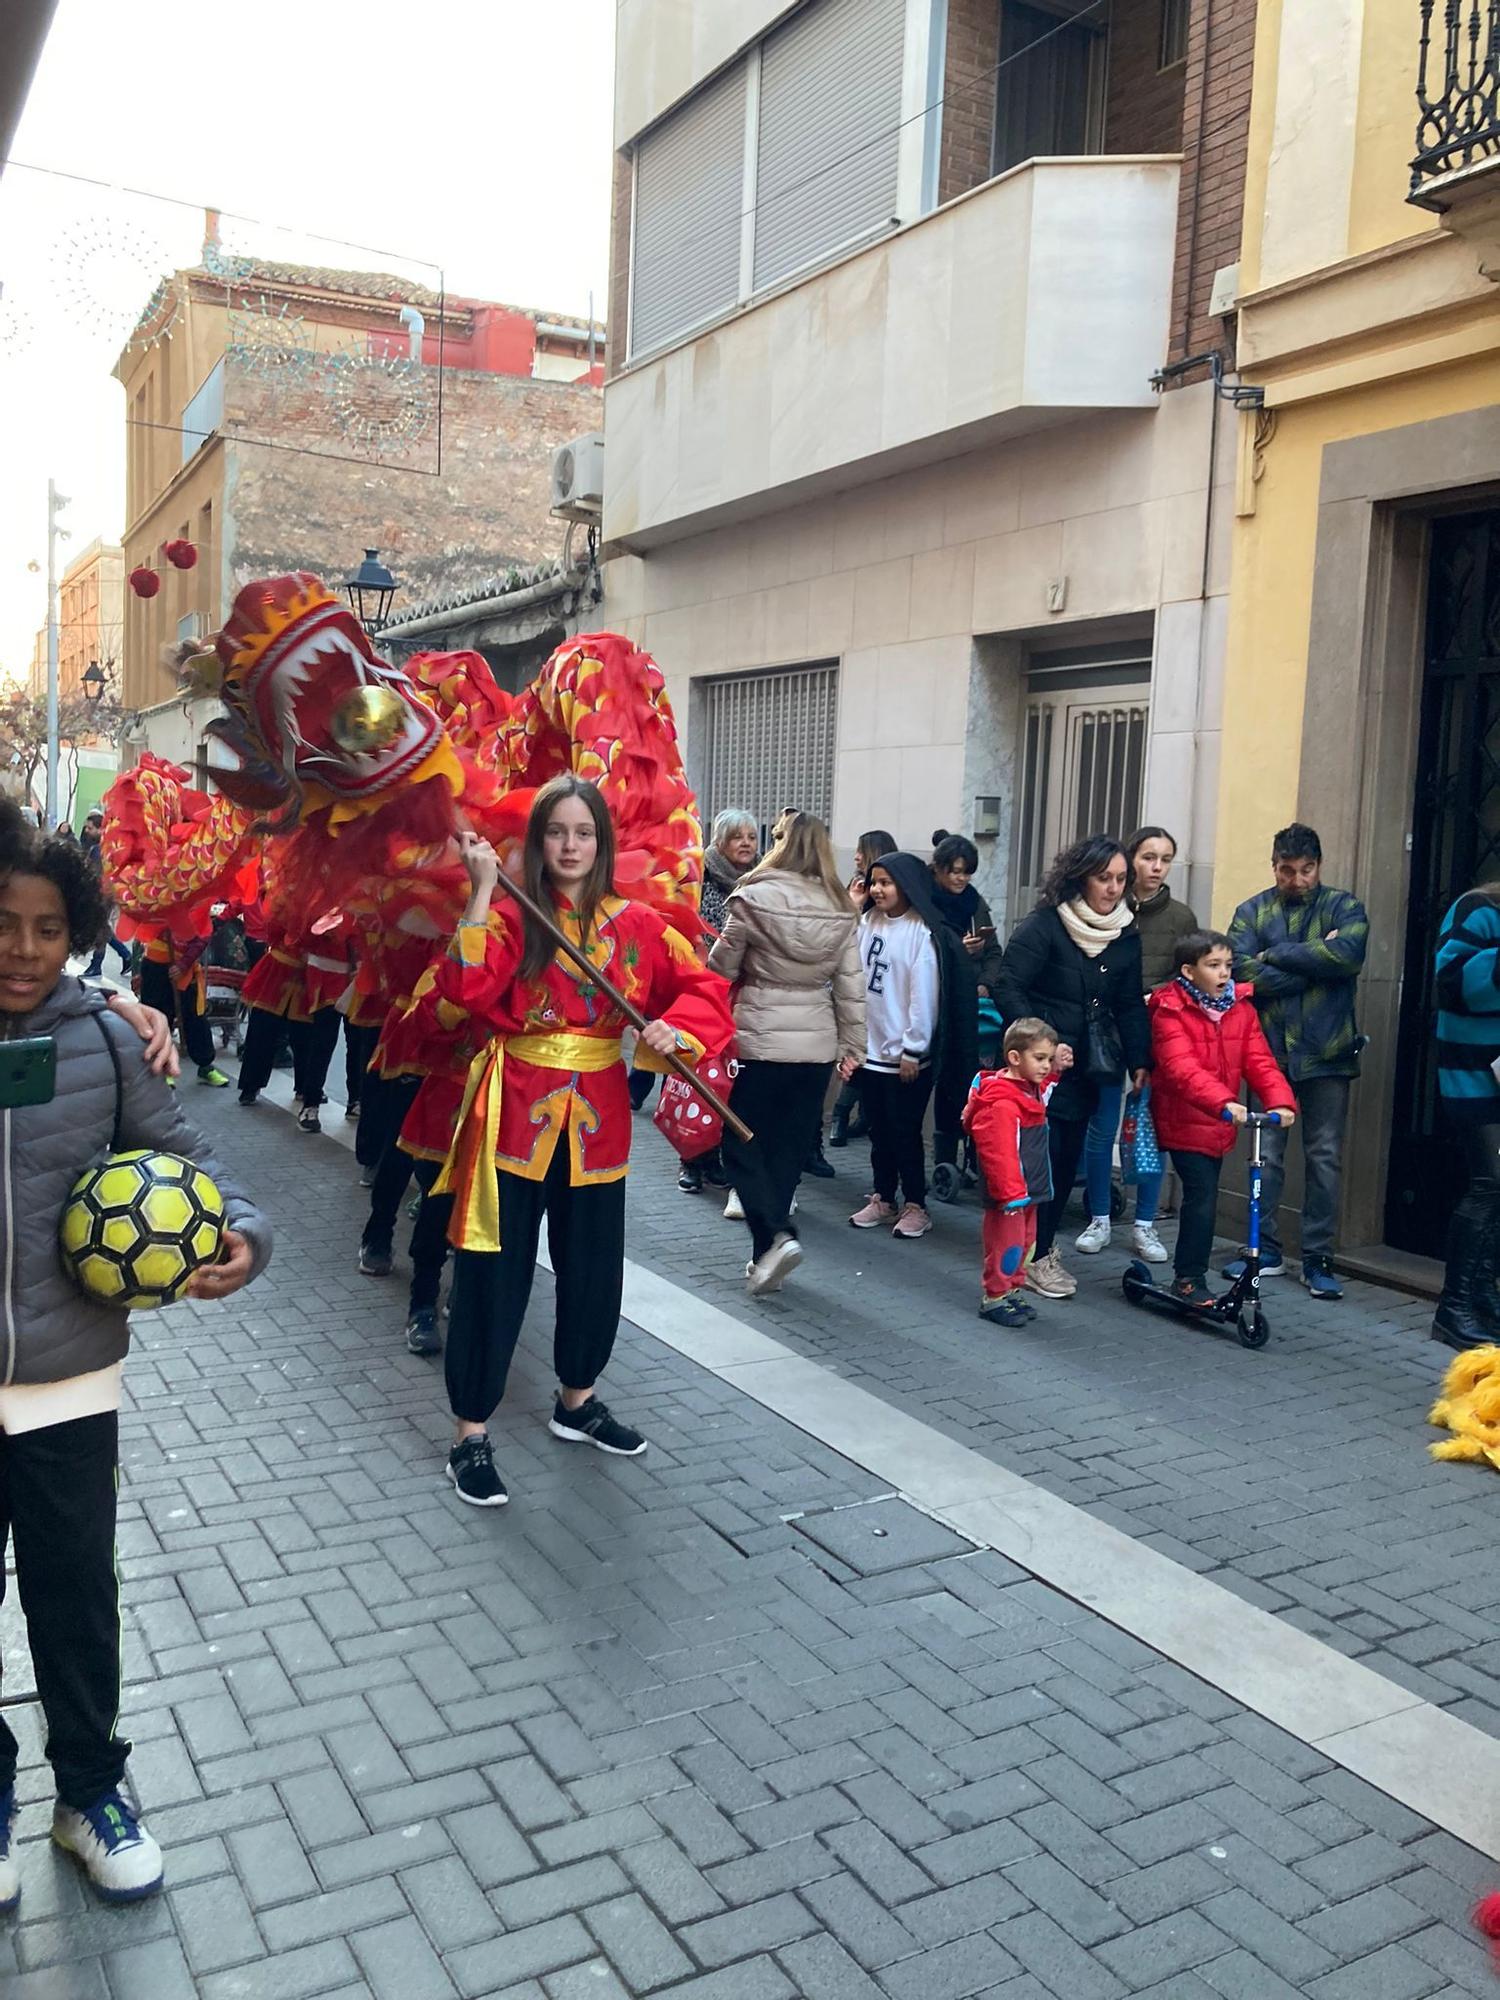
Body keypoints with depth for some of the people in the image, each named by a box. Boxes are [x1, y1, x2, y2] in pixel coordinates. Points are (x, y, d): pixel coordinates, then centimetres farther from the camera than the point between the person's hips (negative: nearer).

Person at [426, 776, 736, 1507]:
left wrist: (675, 1026, -16)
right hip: (515, 1113, -3)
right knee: (494, 1276, 1)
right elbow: (466, 988, -22)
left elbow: (705, 986, 4)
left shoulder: (635, 924, 2)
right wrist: (481, 890, -23)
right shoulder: (510, 916, -6)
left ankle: (577, 1402, 38)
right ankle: (471, 1435, 15)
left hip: (596, 1117, 4)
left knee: (594, 1271, 15)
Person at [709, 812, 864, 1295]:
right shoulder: (840, 911, 3)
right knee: (789, 1147, 13)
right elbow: (851, 987, 4)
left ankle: (775, 1237, -9)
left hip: (758, 1039, -4)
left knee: (741, 1141, 8)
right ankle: (766, 1255, 18)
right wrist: (853, 1045, 12)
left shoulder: (753, 898, -10)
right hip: (817, 1044, 5)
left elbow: (722, 967, -3)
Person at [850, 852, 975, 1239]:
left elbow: (924, 995, -14)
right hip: (871, 1047, 6)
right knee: (878, 1130, 14)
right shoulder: (867, 923, 7)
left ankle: (915, 1206, 15)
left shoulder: (922, 932, -12)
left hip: (905, 1055, -6)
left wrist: (913, 1050, -14)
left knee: (905, 1132, 2)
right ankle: (882, 1200, 25)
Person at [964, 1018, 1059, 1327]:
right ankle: (995, 1298, 12)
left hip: (1029, 1190, 10)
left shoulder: (1033, 1090, 7)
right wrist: (1011, 1194, -27)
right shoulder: (1002, 1104, -24)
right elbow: (999, 1154, -27)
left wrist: (1057, 1067, 14)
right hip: (1009, 1193, -10)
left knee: (1025, 1244, 18)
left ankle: (1015, 1290, 31)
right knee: (1007, 1245, 0)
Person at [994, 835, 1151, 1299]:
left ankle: (1042, 1247, 20)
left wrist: (1140, 1061, 1)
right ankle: (1033, 1257, 6)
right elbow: (1008, 988, -14)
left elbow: (1130, 1005, 11)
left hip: (1086, 1068, 6)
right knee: (1043, 1153, -6)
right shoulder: (1044, 925, -12)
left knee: (1069, 1157, 7)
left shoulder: (1126, 934, 6)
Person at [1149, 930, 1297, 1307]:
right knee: (1203, 1196, -12)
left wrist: (1281, 1101, -22)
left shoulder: (1241, 1009, 4)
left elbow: (1259, 1061, -3)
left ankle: (1187, 1274, 27)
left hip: (1220, 1126, 6)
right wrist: (1223, 1103, -42)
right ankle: (1190, 1278, 2)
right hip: (1183, 1123, -6)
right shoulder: (1170, 1011, -14)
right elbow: (1182, 1068, -28)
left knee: (1201, 1197, 13)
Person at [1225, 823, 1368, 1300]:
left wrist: (1278, 955, -12)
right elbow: (1245, 972, -11)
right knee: (1265, 1154, 6)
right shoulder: (1252, 912, 5)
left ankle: (1318, 1259, 12)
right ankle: (1266, 1250, 19)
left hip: (1327, 1054, -1)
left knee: (1325, 1157, 3)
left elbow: (1349, 955, -18)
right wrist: (1316, 962, -12)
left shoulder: (1343, 907, 3)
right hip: (1270, 1051, 1)